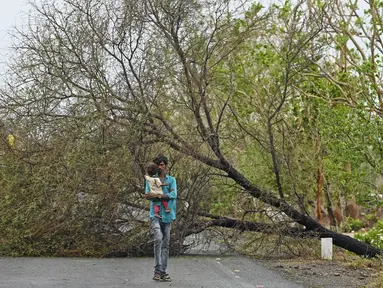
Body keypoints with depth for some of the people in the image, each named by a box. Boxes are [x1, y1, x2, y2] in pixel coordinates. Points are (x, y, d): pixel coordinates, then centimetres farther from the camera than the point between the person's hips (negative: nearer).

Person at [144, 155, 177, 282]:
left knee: (165, 244, 5)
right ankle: (157, 270, -17)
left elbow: (173, 195, -6)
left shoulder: (171, 180, 11)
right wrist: (165, 195, -13)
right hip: (155, 214, -3)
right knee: (158, 239, -21)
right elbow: (147, 195, -7)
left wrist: (157, 195, -13)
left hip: (167, 215, 3)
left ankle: (163, 272, 10)